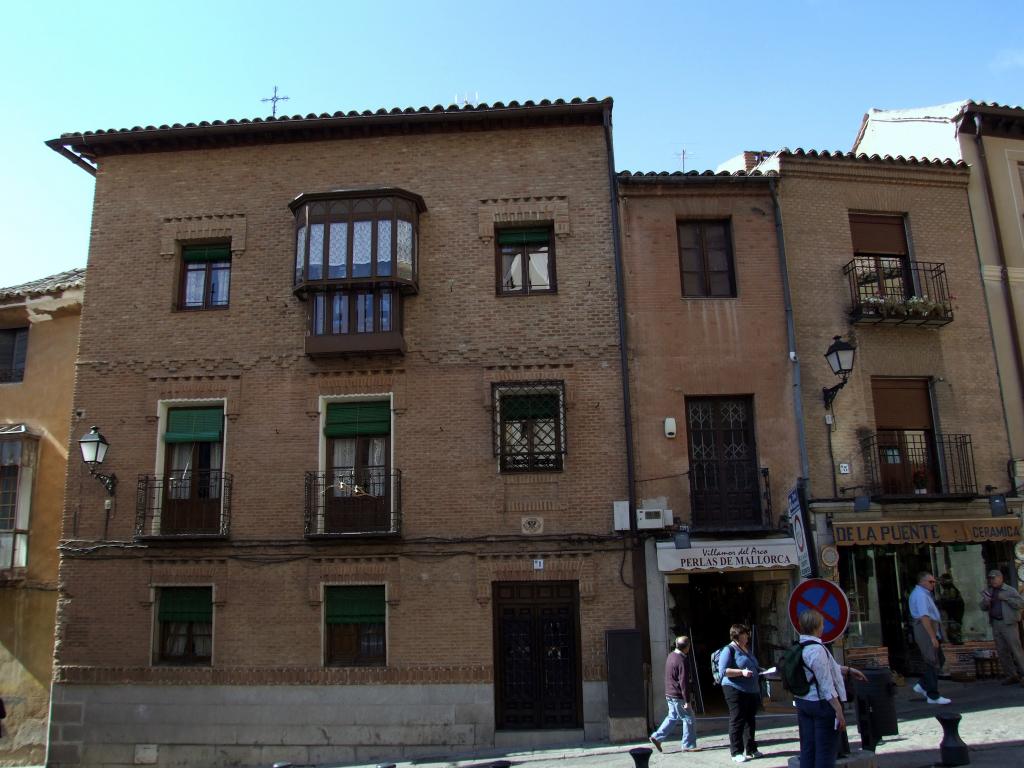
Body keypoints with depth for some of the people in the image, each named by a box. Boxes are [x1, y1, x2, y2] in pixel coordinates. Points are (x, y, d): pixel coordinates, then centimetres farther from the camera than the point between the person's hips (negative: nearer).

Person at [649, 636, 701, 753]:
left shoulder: (671, 656, 7)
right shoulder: (681, 660, -21)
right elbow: (683, 682, -22)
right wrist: (687, 701, -18)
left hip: (669, 694, 9)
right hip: (678, 696, -9)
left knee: (672, 717, 19)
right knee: (688, 719, 4)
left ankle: (657, 737, 16)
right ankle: (689, 745, 11)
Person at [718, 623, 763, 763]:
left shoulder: (747, 649, 17)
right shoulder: (729, 650, -10)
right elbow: (723, 671, -18)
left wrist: (761, 671, 11)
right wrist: (741, 672, -24)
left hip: (752, 691, 8)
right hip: (736, 690, -8)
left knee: (750, 720, 13)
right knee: (737, 721, -3)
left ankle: (750, 750, 24)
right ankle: (736, 753, 4)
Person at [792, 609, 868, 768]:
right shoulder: (817, 649, -20)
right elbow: (826, 685, -21)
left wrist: (849, 670, 30)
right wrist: (839, 711, -17)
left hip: (802, 702, 8)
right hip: (822, 703, -8)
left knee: (807, 749, 11)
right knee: (825, 751, 2)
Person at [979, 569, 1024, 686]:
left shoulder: (1010, 590, -3)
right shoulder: (990, 592, 14)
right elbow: (983, 608, 18)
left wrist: (1005, 598, -19)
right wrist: (985, 602, -4)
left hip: (1008, 623, -6)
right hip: (995, 624, 6)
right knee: (1002, 651, 7)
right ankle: (1012, 676, 14)